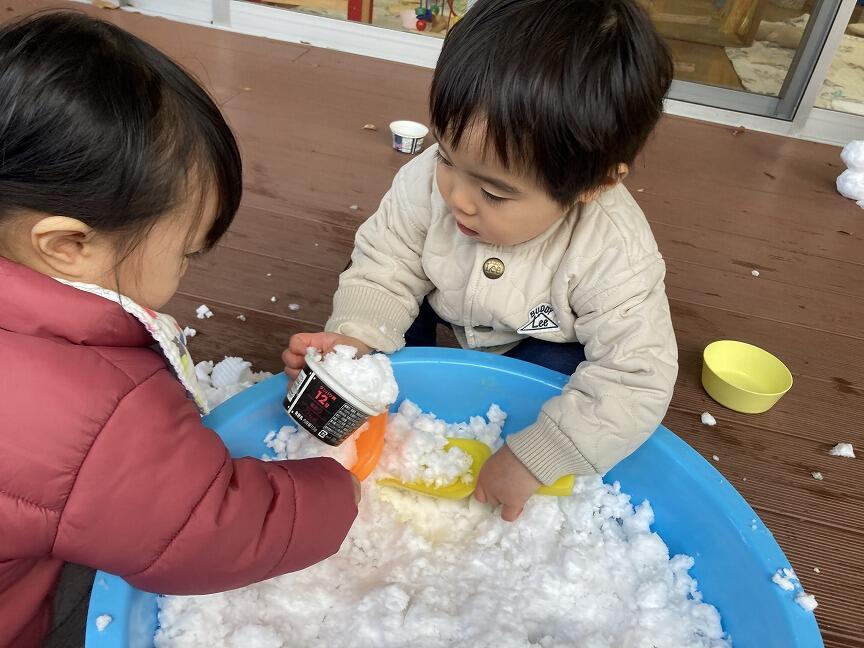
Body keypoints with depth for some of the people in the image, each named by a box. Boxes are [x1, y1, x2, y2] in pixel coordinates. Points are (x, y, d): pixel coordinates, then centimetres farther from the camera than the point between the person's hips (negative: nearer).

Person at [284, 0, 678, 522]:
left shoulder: (615, 256, -39)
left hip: (538, 346, -2)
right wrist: (354, 338, -41)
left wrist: (533, 463, -36)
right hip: (444, 319, 3)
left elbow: (636, 381, -34)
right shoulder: (428, 181, -33)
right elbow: (385, 267, -21)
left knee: (556, 366, -29)